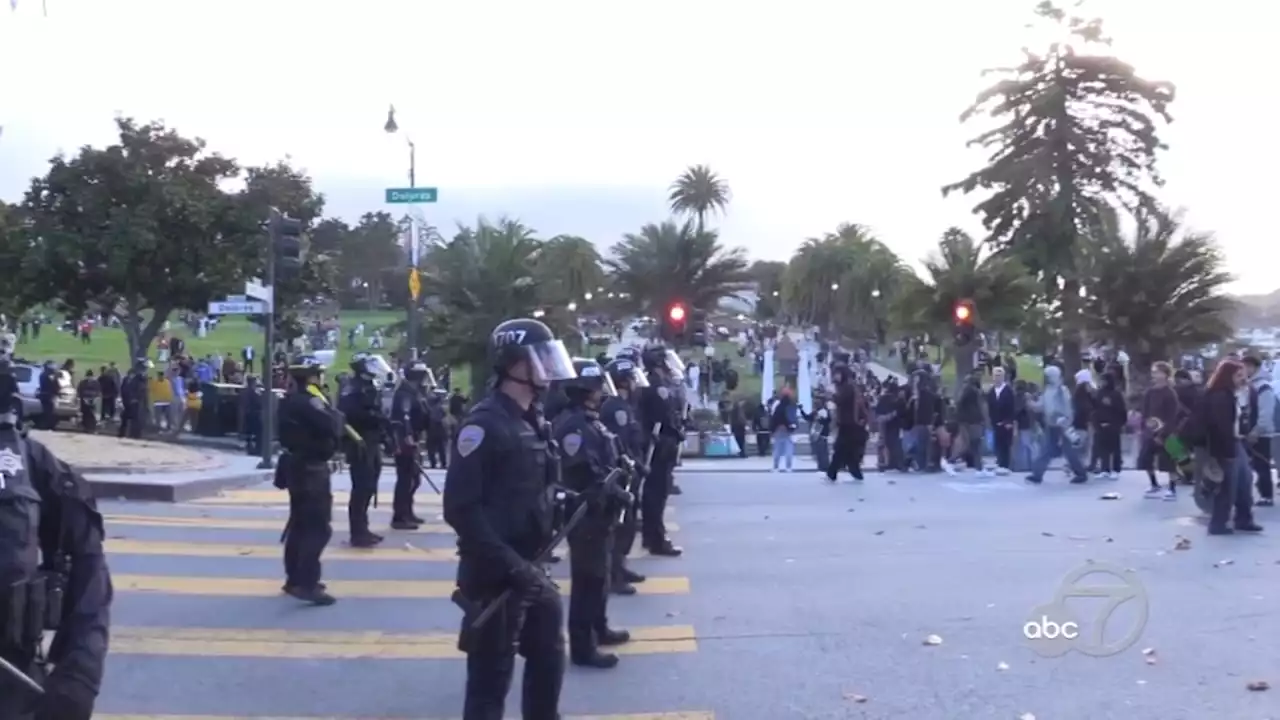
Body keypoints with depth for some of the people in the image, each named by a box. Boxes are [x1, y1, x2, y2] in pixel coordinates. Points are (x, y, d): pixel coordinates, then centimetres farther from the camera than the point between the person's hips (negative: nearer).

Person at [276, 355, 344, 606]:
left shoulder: (293, 399, 12)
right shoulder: (308, 401, -19)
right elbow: (332, 427, -27)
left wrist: (329, 414, -1)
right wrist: (337, 414, -7)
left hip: (298, 465, 10)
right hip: (311, 468, -10)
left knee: (301, 523, 17)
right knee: (319, 527, -10)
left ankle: (295, 578, 25)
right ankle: (306, 583, -12)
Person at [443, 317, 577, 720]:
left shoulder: (531, 422, 11)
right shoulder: (484, 423, -17)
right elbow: (461, 509, -23)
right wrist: (509, 564, -25)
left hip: (530, 569, 9)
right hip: (494, 574, -9)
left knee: (548, 655, 21)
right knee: (491, 676, 1)